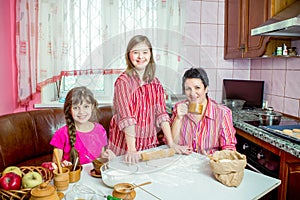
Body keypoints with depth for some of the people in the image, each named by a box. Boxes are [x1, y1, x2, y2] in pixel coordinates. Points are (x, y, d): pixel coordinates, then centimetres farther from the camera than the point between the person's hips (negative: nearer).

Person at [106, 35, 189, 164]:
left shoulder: (155, 82, 2)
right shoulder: (123, 81, -14)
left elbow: (161, 113, -3)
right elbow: (126, 118, -22)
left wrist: (171, 143, -10)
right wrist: (132, 150, -28)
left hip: (149, 143, 4)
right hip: (124, 144, -4)